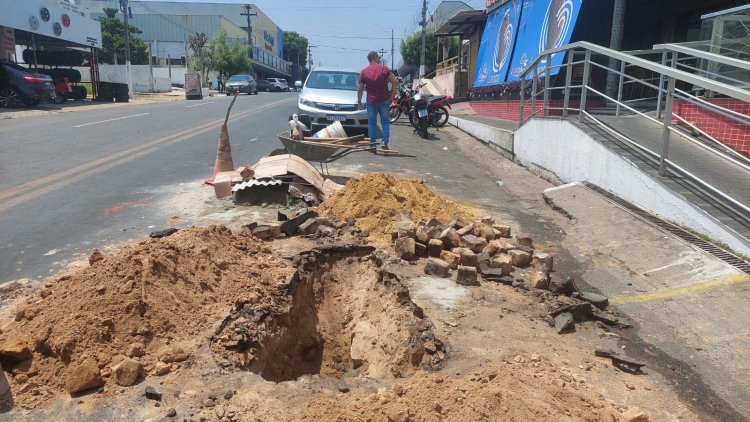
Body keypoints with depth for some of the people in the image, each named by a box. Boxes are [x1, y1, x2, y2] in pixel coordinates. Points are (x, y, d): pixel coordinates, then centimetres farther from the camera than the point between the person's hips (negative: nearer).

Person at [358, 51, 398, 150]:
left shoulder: (364, 71, 0)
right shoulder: (384, 69, -2)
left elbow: (360, 88, 1)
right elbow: (395, 82, -6)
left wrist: (359, 102, 9)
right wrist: (392, 95, 2)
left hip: (371, 101, 1)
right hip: (384, 101, -1)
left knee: (372, 123, 8)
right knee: (385, 122, 7)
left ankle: (373, 145, 6)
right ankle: (385, 143, -1)